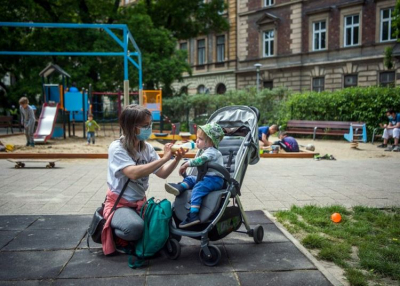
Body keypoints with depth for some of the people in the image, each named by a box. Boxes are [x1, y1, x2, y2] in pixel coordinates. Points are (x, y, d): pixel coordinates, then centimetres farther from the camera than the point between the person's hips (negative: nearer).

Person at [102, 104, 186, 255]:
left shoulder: (147, 148, 1)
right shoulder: (117, 148, -17)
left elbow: (162, 173, 0)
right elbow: (133, 173, -32)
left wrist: (176, 160, -19)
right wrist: (164, 158, -30)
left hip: (140, 203, 6)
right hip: (119, 203, -6)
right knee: (135, 227, -35)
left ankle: (132, 239, 11)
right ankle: (114, 235, 0)